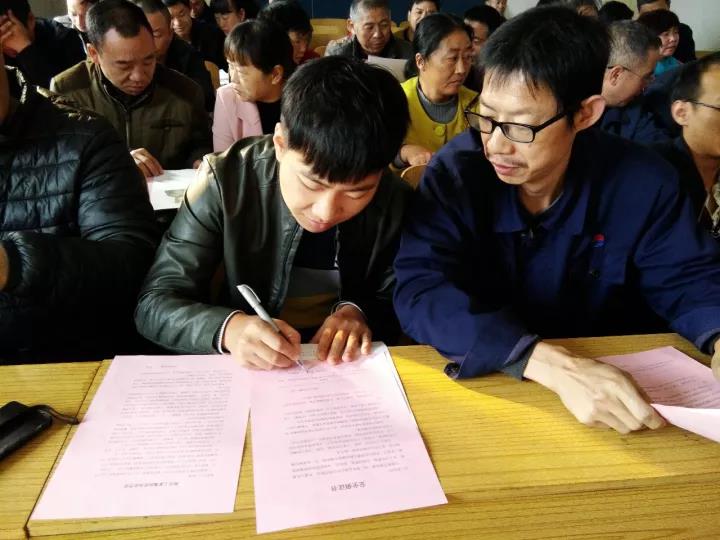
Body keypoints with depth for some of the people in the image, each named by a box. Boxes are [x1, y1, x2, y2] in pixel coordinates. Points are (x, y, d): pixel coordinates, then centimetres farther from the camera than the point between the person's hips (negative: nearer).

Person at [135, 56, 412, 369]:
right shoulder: (226, 182, -17)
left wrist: (359, 313, -19)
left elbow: (400, 305, 1)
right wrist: (228, 328, -33)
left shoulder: (395, 201, -12)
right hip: (243, 372, 0)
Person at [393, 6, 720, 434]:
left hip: (609, 378, 3)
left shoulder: (643, 184, -11)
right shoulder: (457, 169, -16)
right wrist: (551, 364, -38)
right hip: (479, 386, -3)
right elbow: (418, 291, -26)